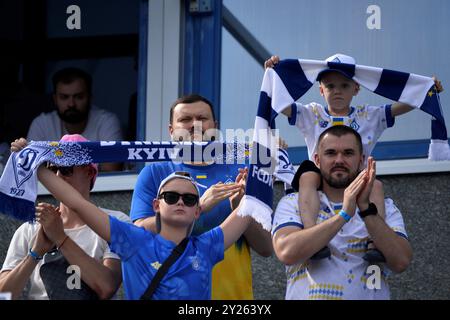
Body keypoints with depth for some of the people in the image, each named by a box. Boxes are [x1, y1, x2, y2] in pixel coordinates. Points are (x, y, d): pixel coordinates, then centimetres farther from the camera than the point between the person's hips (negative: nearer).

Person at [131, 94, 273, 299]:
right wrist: (200, 206, -18)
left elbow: (266, 249, 4)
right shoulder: (153, 174, 6)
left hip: (234, 293, 1)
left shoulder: (239, 174, 8)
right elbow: (141, 233, -10)